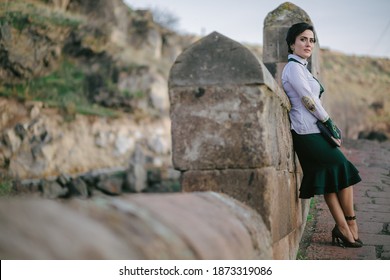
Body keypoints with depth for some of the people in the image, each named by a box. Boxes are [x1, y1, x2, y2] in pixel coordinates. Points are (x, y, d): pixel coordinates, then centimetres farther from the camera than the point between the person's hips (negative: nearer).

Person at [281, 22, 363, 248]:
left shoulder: (300, 67, 19)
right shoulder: (294, 67, -11)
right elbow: (308, 100, -15)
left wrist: (330, 127, 9)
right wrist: (330, 124, -8)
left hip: (312, 132, 9)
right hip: (308, 132, -9)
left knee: (331, 176, 6)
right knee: (344, 170, -2)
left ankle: (343, 229, 7)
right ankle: (350, 225, 9)